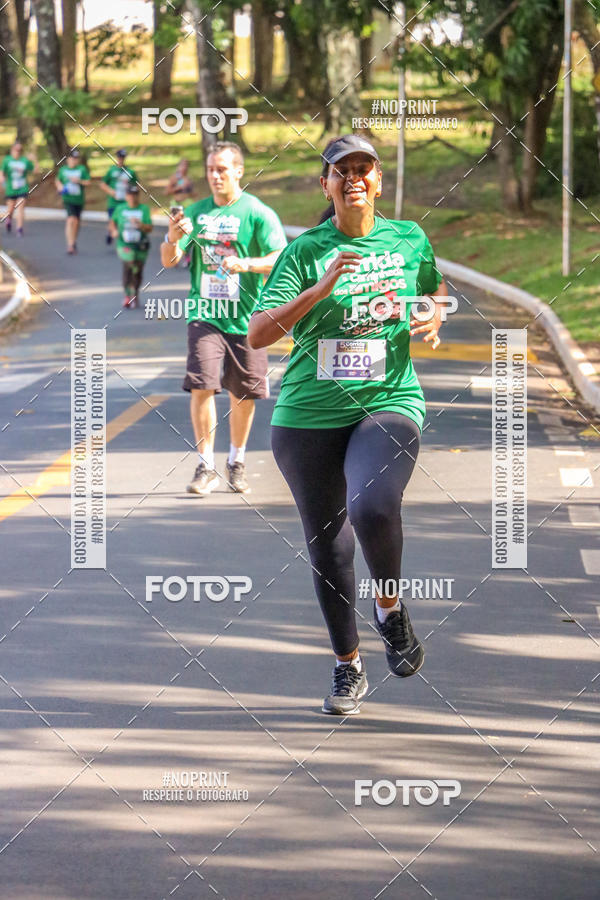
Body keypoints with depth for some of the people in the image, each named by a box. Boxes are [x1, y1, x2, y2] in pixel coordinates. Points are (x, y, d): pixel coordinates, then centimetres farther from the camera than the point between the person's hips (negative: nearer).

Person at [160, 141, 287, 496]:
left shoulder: (258, 214, -3)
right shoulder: (196, 212, 7)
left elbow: (280, 260, -11)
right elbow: (169, 261, 5)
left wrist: (244, 264, -28)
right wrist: (173, 239, -17)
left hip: (246, 318, -1)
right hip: (205, 316, 1)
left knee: (244, 395, 7)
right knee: (202, 387, -13)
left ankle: (237, 462, 27)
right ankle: (206, 467, -7)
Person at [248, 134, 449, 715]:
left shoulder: (409, 240, 6)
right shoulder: (305, 251, -1)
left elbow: (434, 288, 27)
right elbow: (257, 334, -11)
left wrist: (432, 319, 4)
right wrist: (320, 289, -22)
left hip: (388, 404, -1)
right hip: (308, 416, 1)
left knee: (373, 508, -29)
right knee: (325, 543, 8)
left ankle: (390, 608, 1)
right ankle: (348, 668, 26)